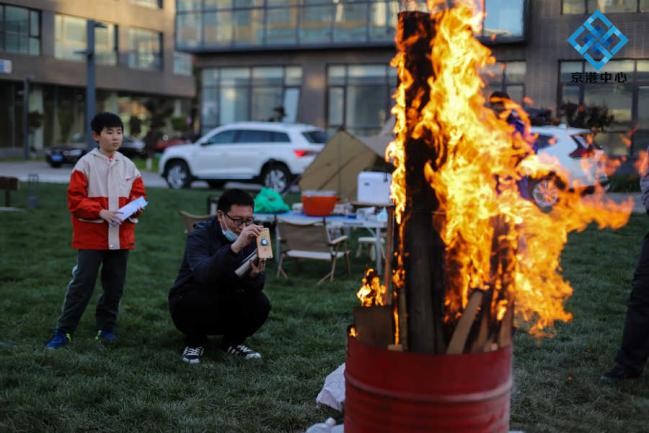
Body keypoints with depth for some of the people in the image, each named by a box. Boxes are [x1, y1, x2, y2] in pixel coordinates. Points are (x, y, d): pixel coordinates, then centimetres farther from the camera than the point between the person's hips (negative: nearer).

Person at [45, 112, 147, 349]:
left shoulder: (128, 166, 7)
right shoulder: (86, 164, -6)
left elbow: (138, 194, 11)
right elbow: (75, 199, -10)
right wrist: (100, 212, -20)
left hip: (121, 237, 4)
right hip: (91, 236, -4)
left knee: (114, 285, 11)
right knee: (82, 283, -3)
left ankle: (106, 327, 24)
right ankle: (64, 331, 6)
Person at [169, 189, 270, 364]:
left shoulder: (251, 237, -9)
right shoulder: (199, 235, -22)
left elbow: (255, 286, -16)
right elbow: (202, 274, -43)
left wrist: (255, 275, -40)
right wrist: (235, 247, -55)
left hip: (226, 306, 3)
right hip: (190, 303, -3)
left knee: (260, 304, -22)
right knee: (202, 300, -35)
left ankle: (232, 341, 5)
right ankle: (195, 341, -4)